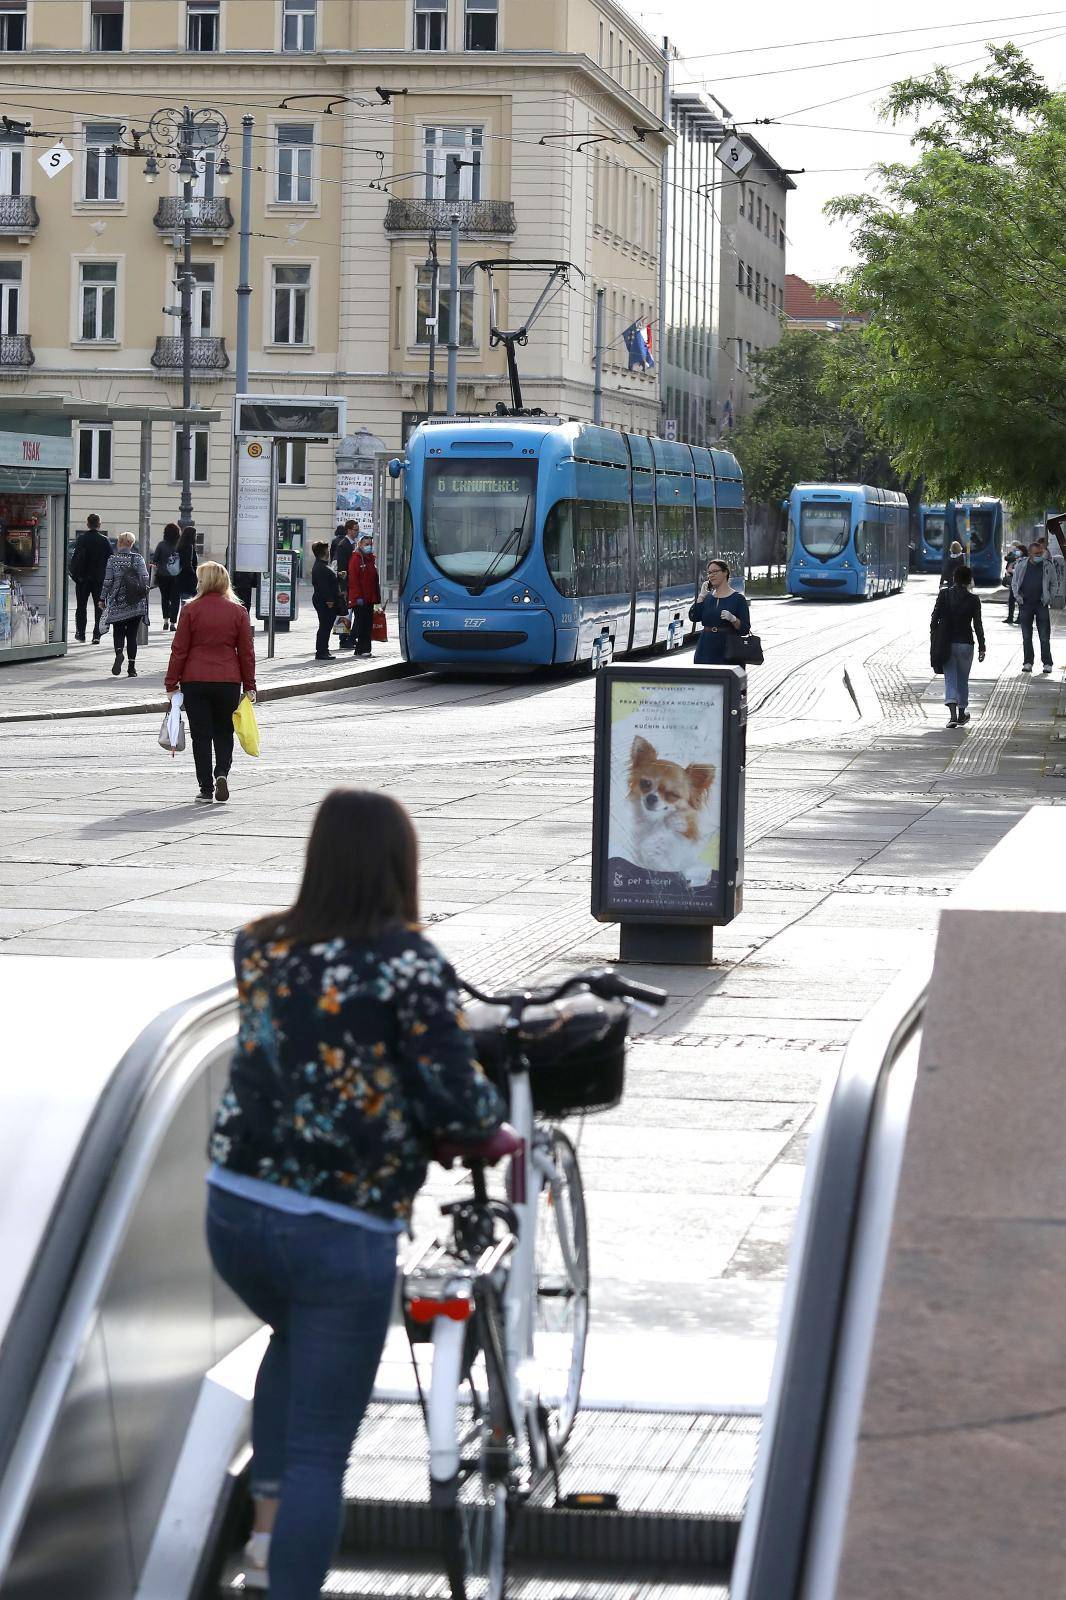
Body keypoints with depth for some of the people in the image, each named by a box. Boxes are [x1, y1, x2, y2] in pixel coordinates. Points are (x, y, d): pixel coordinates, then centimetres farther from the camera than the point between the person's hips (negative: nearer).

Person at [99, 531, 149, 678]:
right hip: (136, 605, 1)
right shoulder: (138, 558, 0)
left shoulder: (112, 560, -3)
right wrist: (143, 592, 8)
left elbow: (108, 581, -3)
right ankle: (132, 667, 4)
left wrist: (103, 598, 6)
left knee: (118, 632, 8)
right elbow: (145, 578, -7)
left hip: (117, 602, -1)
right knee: (132, 634, 8)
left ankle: (119, 652, -23)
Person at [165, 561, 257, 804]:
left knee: (201, 734, 4)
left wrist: (172, 683, 4)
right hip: (229, 681, 2)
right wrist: (249, 685, 12)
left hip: (195, 681, -2)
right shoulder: (238, 611, 1)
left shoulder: (191, 610, -5)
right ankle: (222, 773, -7)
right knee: (224, 733, 16)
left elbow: (179, 649, -3)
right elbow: (247, 651, 4)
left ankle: (206, 789, 2)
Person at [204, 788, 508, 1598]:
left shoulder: (259, 947, 3)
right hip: (341, 1232, -6)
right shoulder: (407, 961, -14)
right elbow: (456, 1098, -17)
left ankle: (268, 1524, 26)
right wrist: (497, 1129, 6)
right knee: (321, 1448, 5)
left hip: (234, 1211, 6)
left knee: (296, 1339, 34)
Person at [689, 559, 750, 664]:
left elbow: (745, 629, -5)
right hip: (706, 649, 4)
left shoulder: (738, 599, 0)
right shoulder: (707, 598, 15)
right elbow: (693, 617, 0)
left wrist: (732, 619, -23)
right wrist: (701, 595, -1)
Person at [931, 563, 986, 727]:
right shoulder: (973, 600, -5)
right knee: (963, 679, 15)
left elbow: (935, 618, -5)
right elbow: (978, 625, -3)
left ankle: (953, 714, -16)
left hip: (946, 644, 0)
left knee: (950, 678, 1)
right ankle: (962, 715, 25)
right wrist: (982, 648, 3)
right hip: (965, 643, 0)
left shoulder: (944, 595, -4)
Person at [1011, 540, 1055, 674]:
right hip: (1025, 604, 1)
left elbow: (1053, 583, 11)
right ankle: (1027, 662, 13)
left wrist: (1048, 597, 0)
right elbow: (1014, 582, 11)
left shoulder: (1047, 566, 0)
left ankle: (1047, 663, 3)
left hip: (1042, 604, -1)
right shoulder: (1021, 564, 1)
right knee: (1026, 636, 6)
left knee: (1044, 636, -2)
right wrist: (1017, 596, -1)